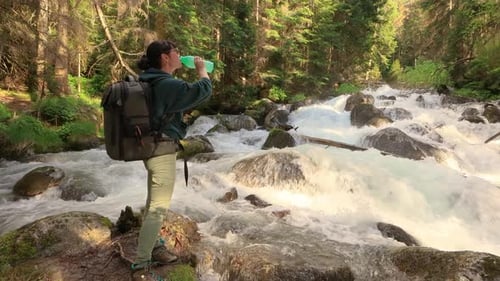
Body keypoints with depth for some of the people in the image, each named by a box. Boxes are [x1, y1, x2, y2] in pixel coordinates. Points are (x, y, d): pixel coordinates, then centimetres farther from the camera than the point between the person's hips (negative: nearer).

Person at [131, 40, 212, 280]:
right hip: (162, 151, -10)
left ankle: (155, 249, 38)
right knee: (158, 208, -4)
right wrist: (201, 68, 2)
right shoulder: (168, 85, -20)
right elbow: (204, 90, -14)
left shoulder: (152, 81, 9)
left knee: (154, 203, 21)